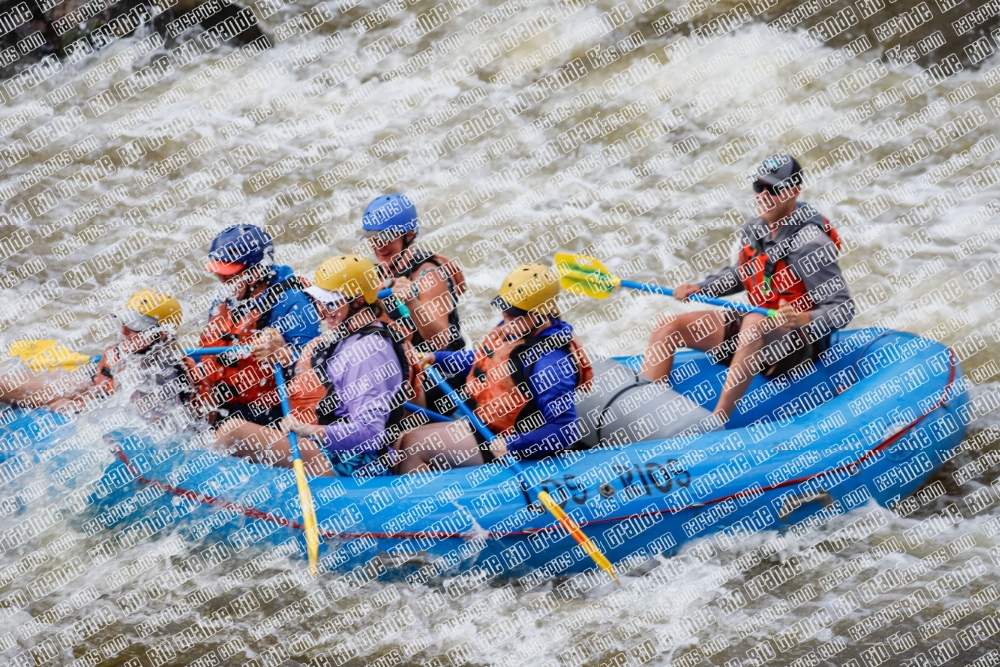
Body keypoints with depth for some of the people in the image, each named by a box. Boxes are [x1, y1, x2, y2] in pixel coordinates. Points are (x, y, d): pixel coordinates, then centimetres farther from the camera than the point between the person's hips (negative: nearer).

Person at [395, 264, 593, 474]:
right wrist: (438, 358, 13)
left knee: (413, 445, -15)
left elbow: (566, 431, -29)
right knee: (404, 442, 7)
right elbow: (482, 361, 22)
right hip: (482, 426, 10)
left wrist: (512, 446, -34)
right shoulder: (512, 330, -1)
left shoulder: (550, 361, -27)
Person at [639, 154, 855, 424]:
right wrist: (700, 289, 6)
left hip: (800, 343, -8)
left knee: (755, 323, -40)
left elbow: (843, 309, -23)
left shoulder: (809, 244, -20)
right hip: (754, 331, 8)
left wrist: (805, 319, -41)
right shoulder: (753, 230, 1)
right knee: (668, 326, -3)